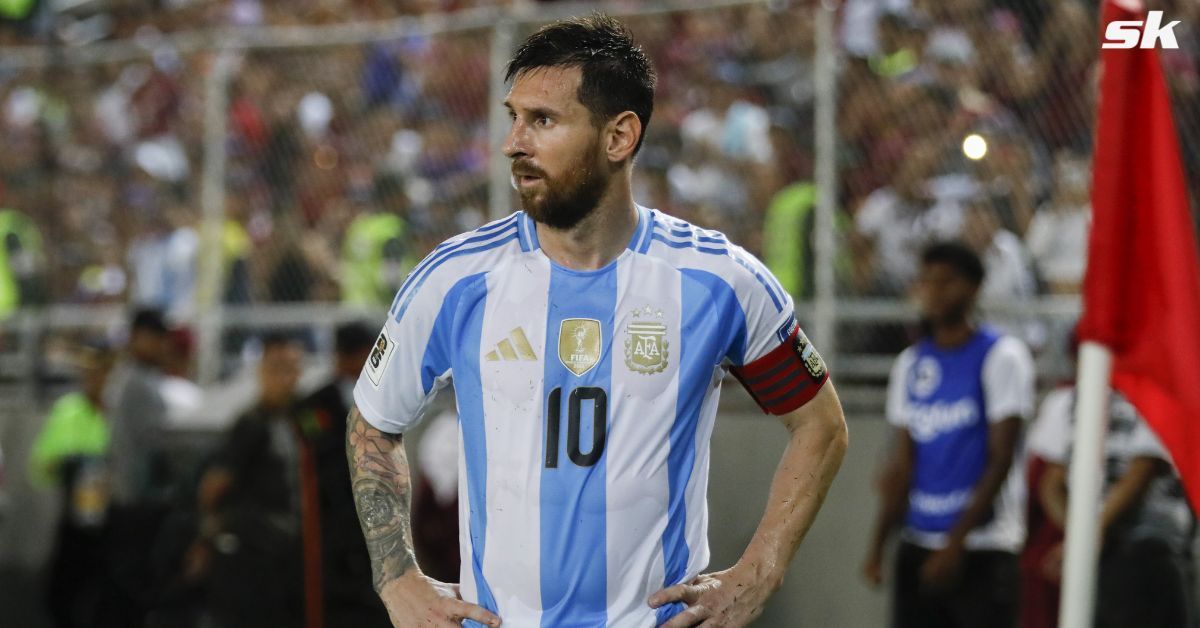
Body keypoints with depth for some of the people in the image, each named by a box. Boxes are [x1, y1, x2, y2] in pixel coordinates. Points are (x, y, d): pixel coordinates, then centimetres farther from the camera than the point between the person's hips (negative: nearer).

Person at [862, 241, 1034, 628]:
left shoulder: (1001, 356, -5)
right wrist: (878, 543, 2)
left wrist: (956, 542, -14)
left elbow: (1000, 460, -9)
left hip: (982, 549, -6)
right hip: (919, 546, 6)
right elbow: (902, 465, 13)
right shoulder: (910, 364, 13)